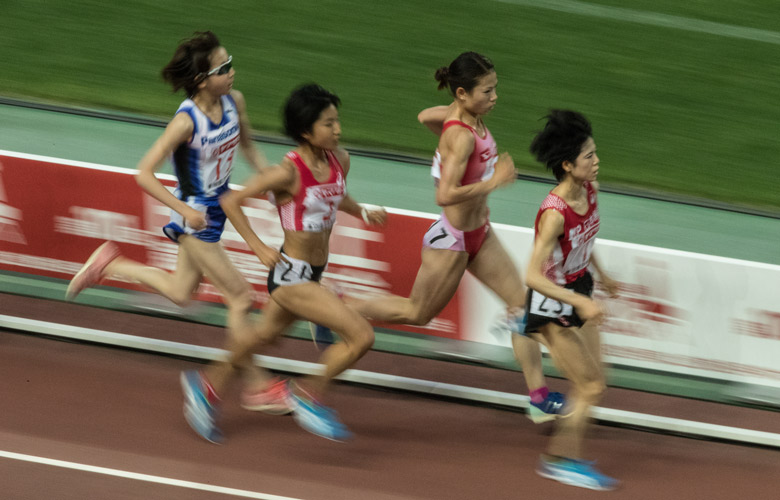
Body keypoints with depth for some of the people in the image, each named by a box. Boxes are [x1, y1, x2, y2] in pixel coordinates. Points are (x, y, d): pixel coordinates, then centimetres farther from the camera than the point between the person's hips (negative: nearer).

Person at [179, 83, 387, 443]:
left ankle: (208, 386, 47)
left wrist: (363, 213, 5)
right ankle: (308, 396, 3)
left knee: (262, 338, 26)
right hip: (290, 276, -8)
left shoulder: (339, 160, -1)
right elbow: (230, 201, -16)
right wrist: (258, 247, -17)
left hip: (312, 276, 8)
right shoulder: (288, 172, -23)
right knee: (361, 336, -14)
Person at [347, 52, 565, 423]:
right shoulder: (462, 137, -31)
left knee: (522, 303, 6)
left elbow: (425, 117, 17)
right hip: (452, 240, -9)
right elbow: (444, 196, -37)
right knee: (418, 313, 11)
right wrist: (491, 183, -34)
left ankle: (539, 397, 10)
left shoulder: (464, 115, -4)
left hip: (479, 233, 9)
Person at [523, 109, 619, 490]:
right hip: (551, 305, -8)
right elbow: (533, 276, -31)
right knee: (591, 386, -1)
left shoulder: (589, 191, -7)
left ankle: (573, 458, 28)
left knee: (591, 384, 14)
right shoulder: (554, 214, -32)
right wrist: (580, 302, -36)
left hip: (578, 294, 8)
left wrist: (600, 275, 26)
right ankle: (561, 460, 15)